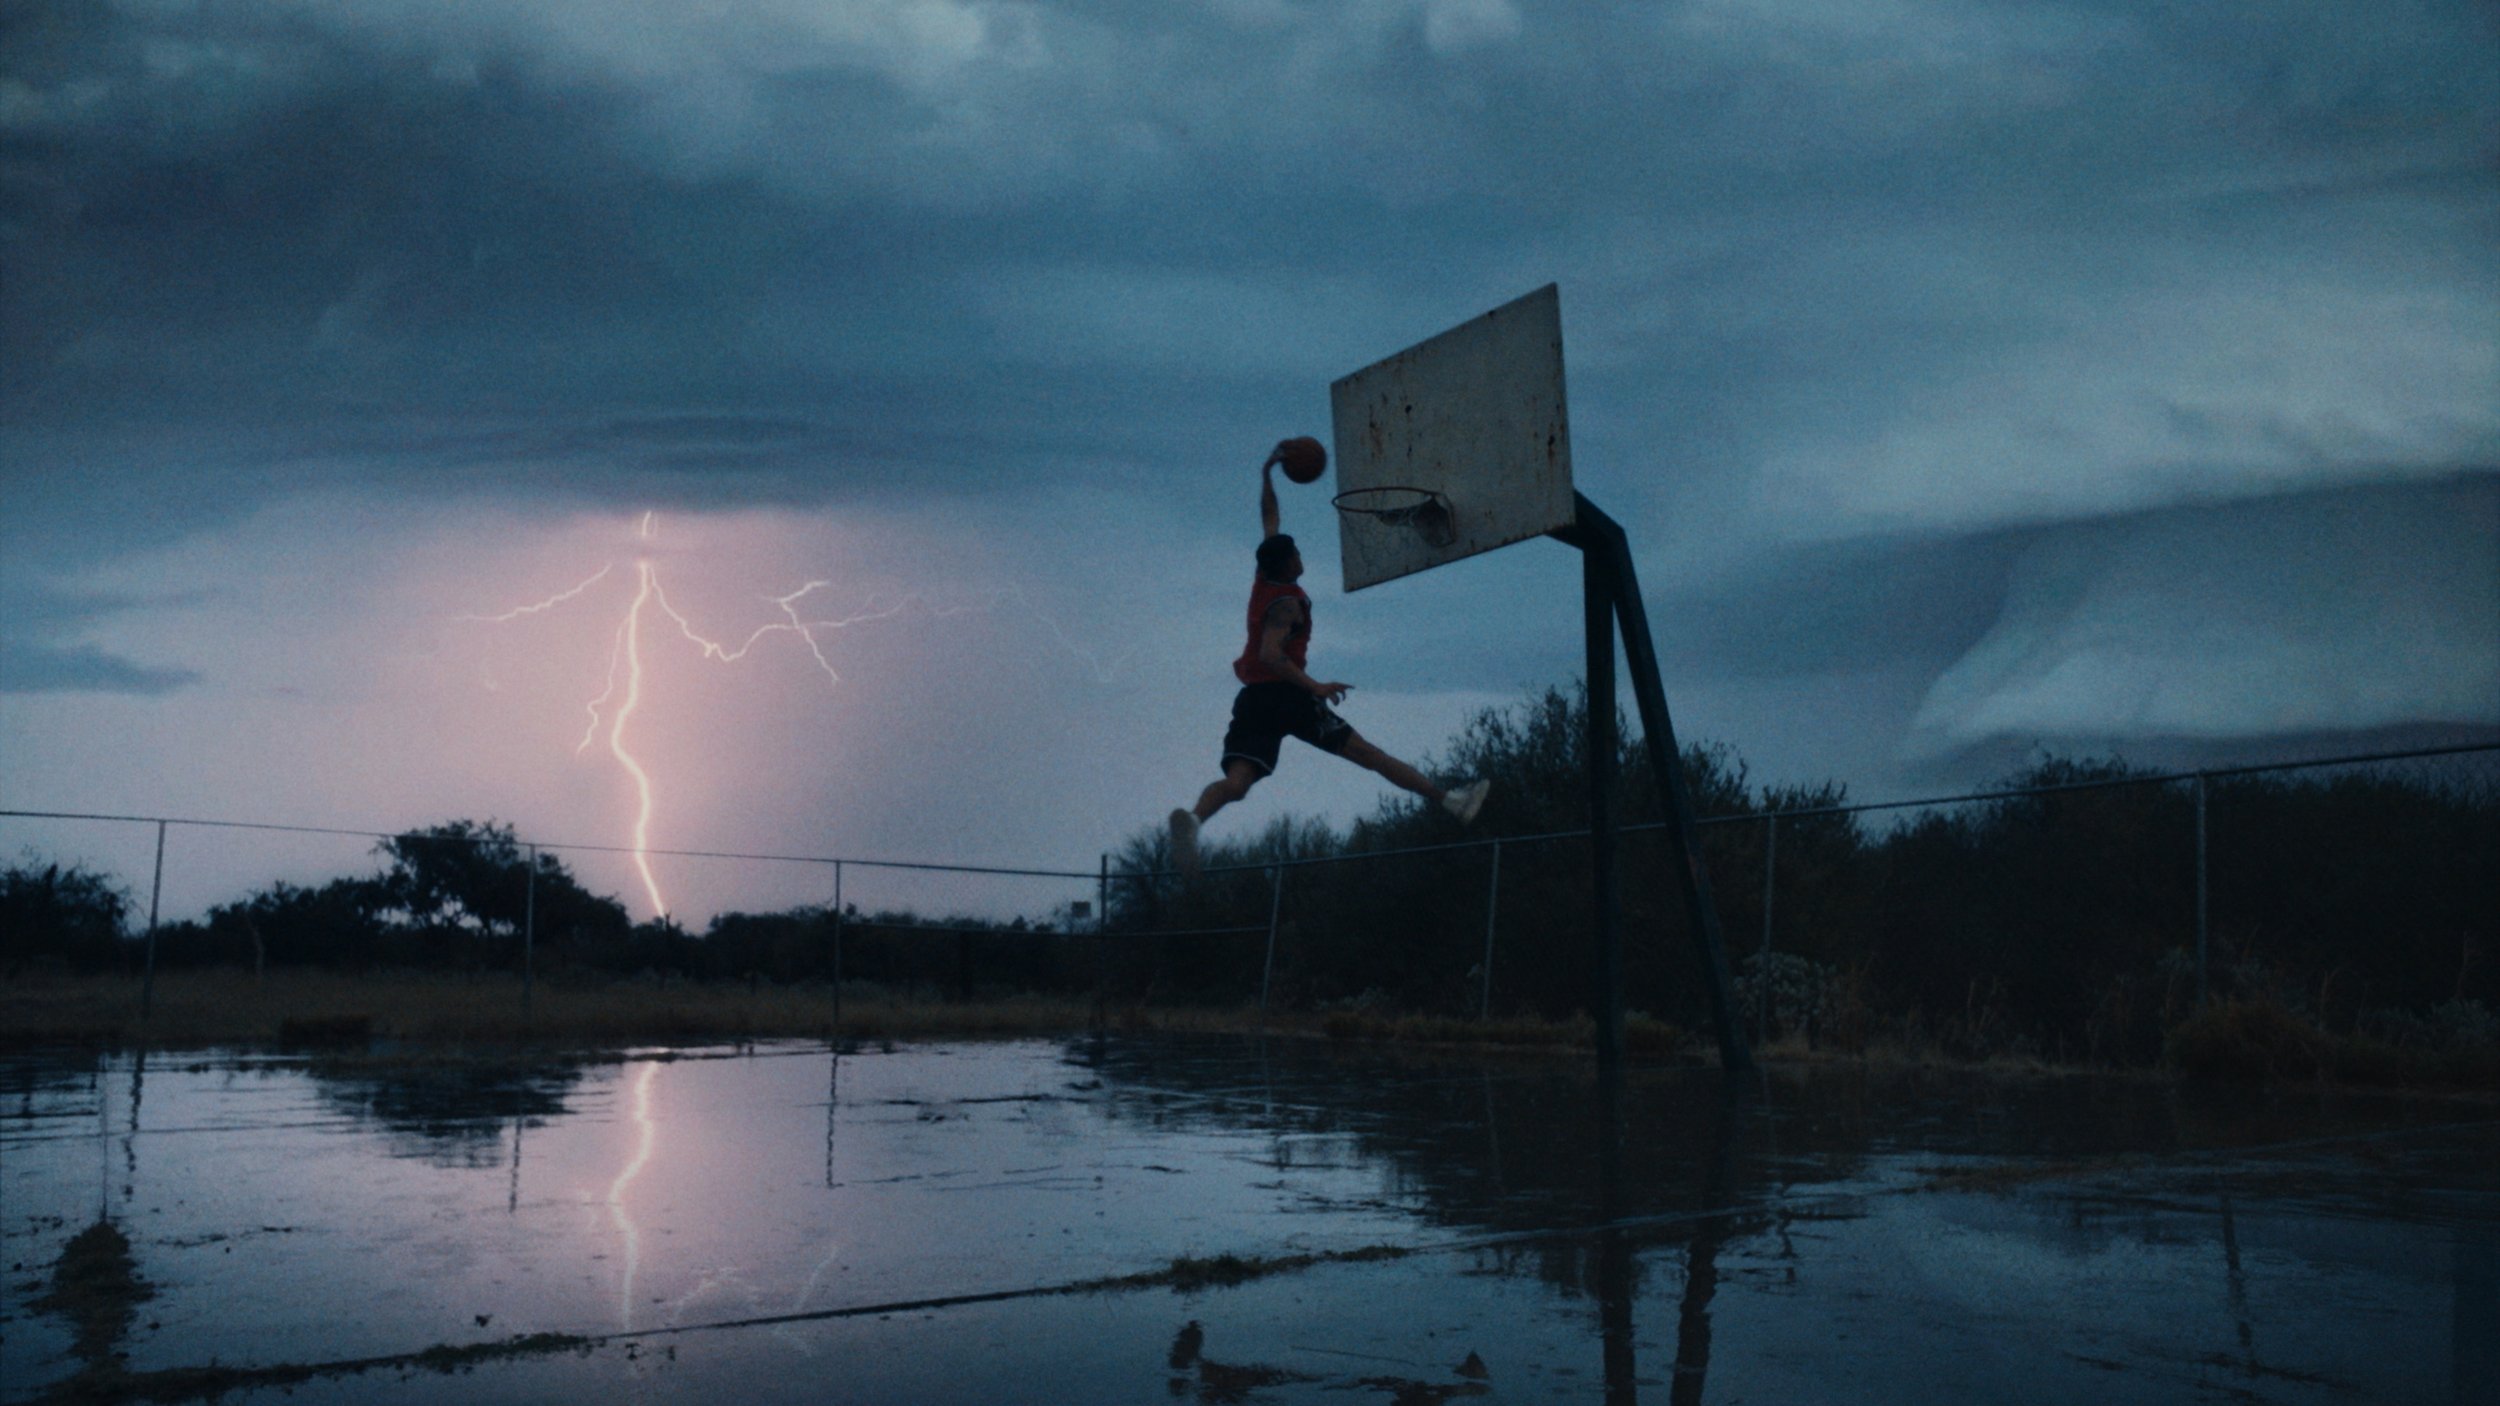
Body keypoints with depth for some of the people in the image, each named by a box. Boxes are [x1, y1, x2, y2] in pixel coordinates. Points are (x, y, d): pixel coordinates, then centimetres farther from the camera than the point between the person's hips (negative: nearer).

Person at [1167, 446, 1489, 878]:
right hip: (1287, 694, -6)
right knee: (1366, 753, 0)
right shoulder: (1287, 602, -7)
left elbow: (1270, 519, 32)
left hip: (1252, 697, 6)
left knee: (1236, 781, -14)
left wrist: (1267, 476, 41)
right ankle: (1448, 799, 7)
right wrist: (1314, 686, -24)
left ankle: (1193, 818, -45)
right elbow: (1270, 655, -22)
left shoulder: (1263, 579, 16)